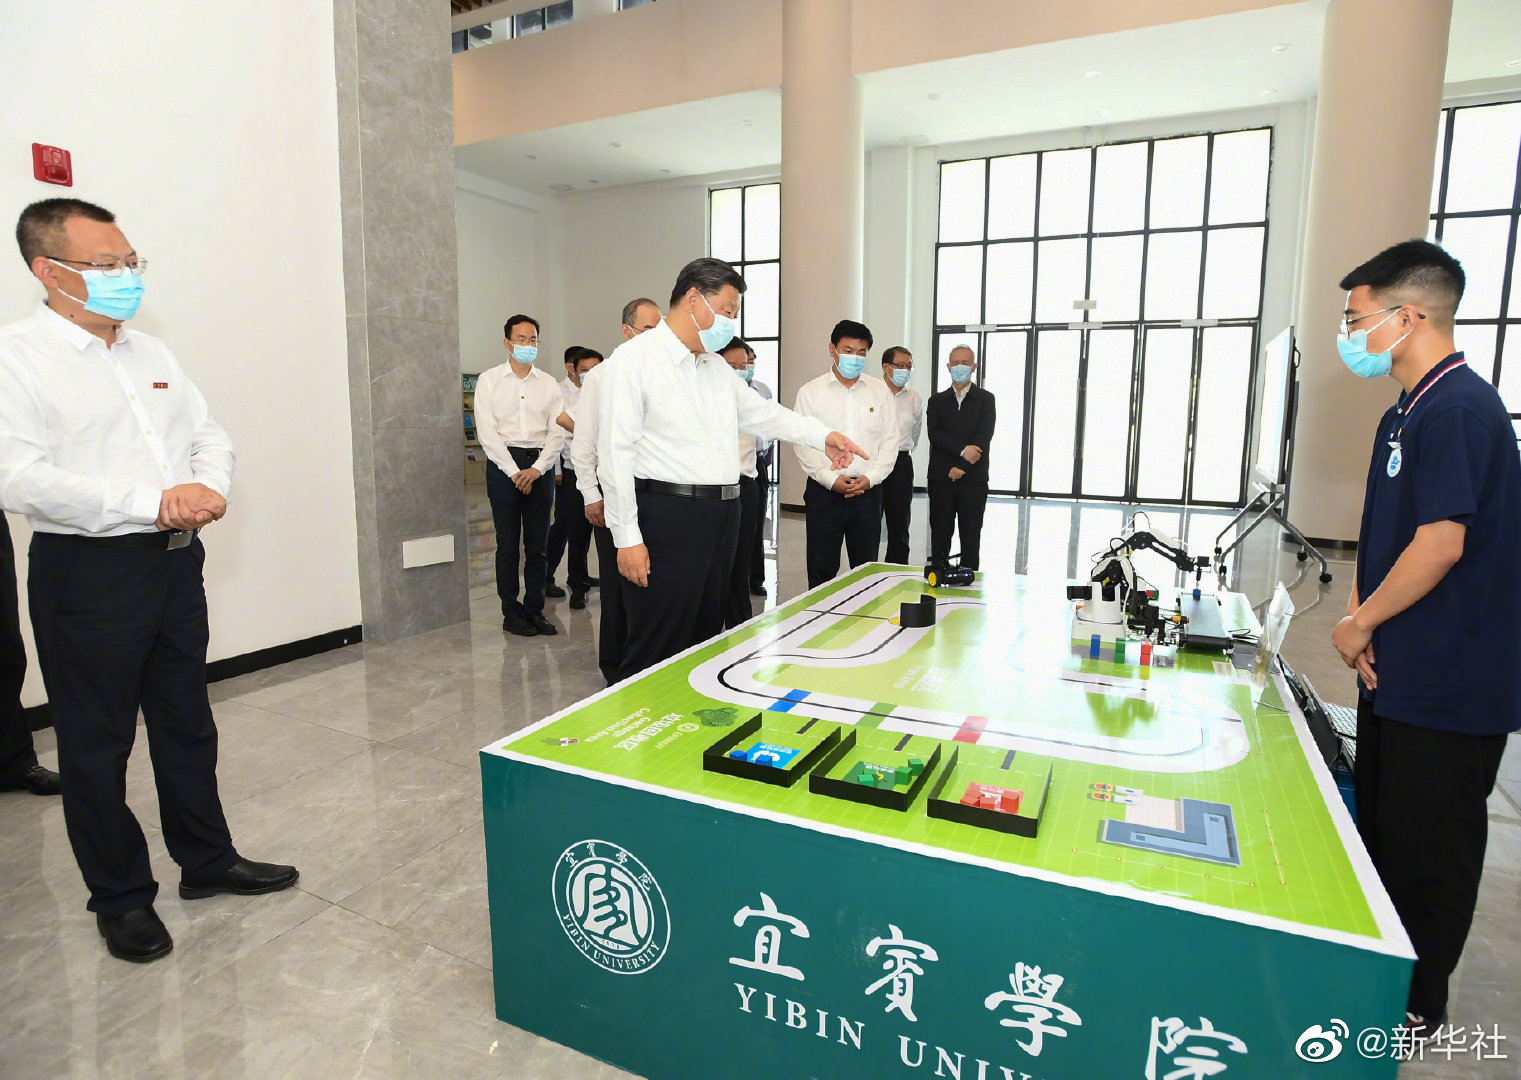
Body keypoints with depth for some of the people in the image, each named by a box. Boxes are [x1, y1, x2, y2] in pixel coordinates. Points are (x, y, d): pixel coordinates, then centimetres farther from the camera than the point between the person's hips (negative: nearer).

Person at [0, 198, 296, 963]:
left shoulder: (152, 352, 11)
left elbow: (209, 433, 12)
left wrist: (209, 484, -10)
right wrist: (151, 502, -25)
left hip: (175, 561, 6)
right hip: (88, 574, -6)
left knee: (187, 723, 17)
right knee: (97, 744, 9)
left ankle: (207, 861, 33)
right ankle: (121, 900, 26)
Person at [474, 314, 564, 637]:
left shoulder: (549, 383, 10)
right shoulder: (489, 380, 4)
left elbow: (556, 431, 4)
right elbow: (487, 432, -4)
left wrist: (536, 469, -10)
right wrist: (514, 471, -11)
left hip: (540, 467, 2)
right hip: (504, 465, -2)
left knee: (538, 544, 5)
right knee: (508, 543, 1)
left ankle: (535, 610, 14)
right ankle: (511, 613, 10)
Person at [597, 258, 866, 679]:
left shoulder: (717, 365, 16)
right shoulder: (634, 359, -8)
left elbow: (759, 411, 27)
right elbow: (615, 453, -12)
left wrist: (822, 435, 15)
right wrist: (627, 538, -16)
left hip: (721, 518, 8)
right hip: (666, 516, -8)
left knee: (706, 641, 16)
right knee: (658, 652, -4)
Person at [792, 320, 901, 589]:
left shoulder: (880, 391, 9)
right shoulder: (811, 392, 3)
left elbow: (890, 440, 6)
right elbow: (803, 444, -2)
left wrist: (870, 477, -7)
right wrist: (831, 479, -12)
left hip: (868, 491, 2)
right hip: (824, 491, -2)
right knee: (822, 569, 2)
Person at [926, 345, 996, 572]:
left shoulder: (985, 399, 6)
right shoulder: (937, 401, 12)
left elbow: (984, 436, -6)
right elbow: (934, 434, -4)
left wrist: (962, 467, -14)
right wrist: (963, 450, -17)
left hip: (973, 479, -1)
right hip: (940, 478, 2)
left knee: (971, 537, 2)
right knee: (940, 536, 4)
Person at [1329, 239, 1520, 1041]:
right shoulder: (1404, 415, 11)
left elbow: (1442, 542, -25)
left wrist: (1361, 625, -13)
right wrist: (1359, 612, 1)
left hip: (1451, 683, -9)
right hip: (1399, 672, 9)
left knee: (1428, 850, 7)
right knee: (1379, 831, 21)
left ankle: (1418, 1004, 25)